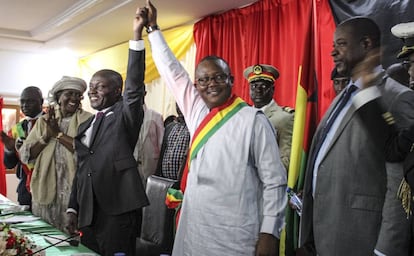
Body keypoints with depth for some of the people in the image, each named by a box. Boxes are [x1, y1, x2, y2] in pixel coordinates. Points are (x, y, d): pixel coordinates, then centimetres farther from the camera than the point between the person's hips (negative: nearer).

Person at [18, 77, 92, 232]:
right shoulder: (44, 121, 12)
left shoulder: (87, 120, -1)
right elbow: (25, 155, 7)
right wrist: (46, 136, -8)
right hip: (45, 191, 3)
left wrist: (58, 133, -9)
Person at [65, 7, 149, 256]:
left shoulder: (126, 115, -2)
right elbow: (81, 170, 19)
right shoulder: (85, 126, 16)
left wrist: (137, 34, -26)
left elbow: (135, 85, -19)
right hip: (88, 213, 7)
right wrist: (73, 208, 14)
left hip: (118, 210, -7)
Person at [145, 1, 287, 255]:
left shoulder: (253, 119, -7)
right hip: (192, 232, 6)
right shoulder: (197, 113, 8)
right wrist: (153, 27, 25)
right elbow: (172, 71, 18)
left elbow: (275, 181, -8)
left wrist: (270, 233, -12)